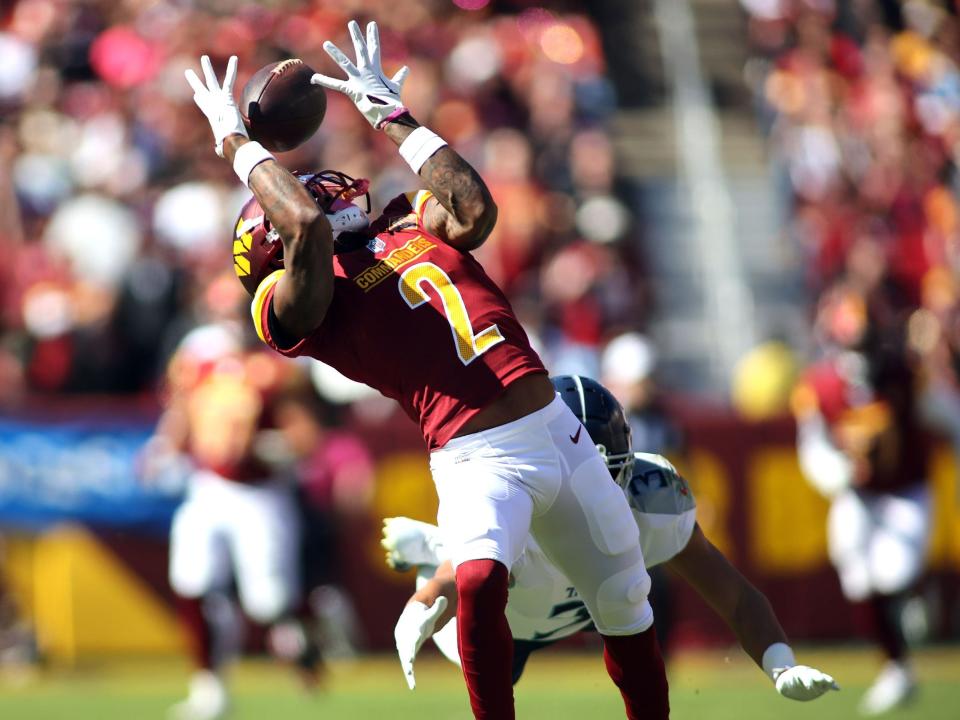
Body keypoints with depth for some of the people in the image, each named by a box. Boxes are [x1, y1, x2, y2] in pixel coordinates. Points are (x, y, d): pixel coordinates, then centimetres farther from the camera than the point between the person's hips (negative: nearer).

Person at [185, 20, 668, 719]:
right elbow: (307, 228, -23)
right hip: (481, 459, -6)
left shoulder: (413, 225, 16)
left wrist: (395, 117, 6)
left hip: (560, 429, 6)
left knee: (627, 607, 15)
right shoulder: (302, 303, -4)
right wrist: (236, 143, -10)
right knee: (479, 581, -34)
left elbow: (475, 211, -4)